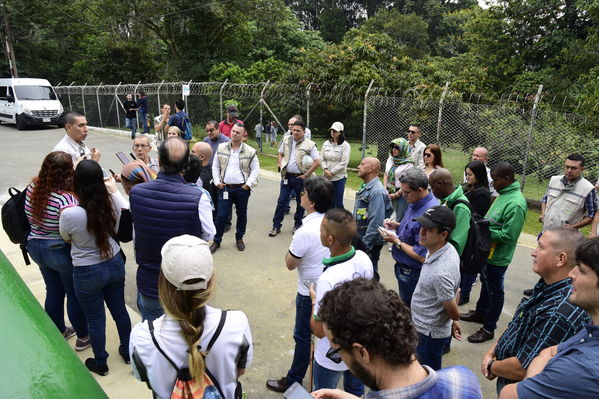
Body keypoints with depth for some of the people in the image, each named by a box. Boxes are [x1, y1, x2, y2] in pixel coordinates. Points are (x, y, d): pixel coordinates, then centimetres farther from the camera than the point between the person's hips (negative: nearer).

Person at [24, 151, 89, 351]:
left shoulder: (33, 187, -7)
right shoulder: (66, 198, -30)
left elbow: (30, 217, 7)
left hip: (36, 247, 7)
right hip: (62, 251, -7)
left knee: (53, 292, 24)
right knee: (75, 295, 13)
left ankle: (59, 331, 43)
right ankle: (83, 337, 30)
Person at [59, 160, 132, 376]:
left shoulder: (69, 214, -27)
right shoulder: (112, 203, -17)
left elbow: (66, 238, -4)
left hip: (88, 273, -3)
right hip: (115, 264, 4)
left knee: (95, 319, 16)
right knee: (119, 310, 22)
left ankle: (100, 363, 37)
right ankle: (127, 351, 42)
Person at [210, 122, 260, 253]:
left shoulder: (250, 151, -3)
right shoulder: (221, 148, 3)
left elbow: (255, 169, 1)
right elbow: (215, 167, 10)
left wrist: (248, 184, -7)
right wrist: (217, 182, 1)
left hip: (242, 189, 0)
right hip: (225, 188, 1)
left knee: (242, 214, 12)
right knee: (221, 215, 1)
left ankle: (239, 238, 31)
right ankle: (217, 241, 15)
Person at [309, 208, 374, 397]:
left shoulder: (328, 279, -38)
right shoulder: (364, 259, -16)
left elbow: (319, 330, -26)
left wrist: (314, 300, -10)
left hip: (334, 355, -6)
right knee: (355, 390, 30)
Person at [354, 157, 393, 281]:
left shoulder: (377, 191, -23)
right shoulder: (365, 187, 8)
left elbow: (375, 222, -26)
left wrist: (366, 245, -23)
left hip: (370, 242, -9)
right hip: (359, 238, 9)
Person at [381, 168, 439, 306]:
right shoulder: (415, 203, -2)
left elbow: (421, 256, -30)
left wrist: (396, 241, -20)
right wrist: (397, 226, -1)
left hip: (412, 273, -9)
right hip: (403, 267, 9)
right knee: (404, 302, 28)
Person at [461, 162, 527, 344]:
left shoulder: (516, 204, -27)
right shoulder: (504, 194, 3)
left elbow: (507, 235, -28)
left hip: (497, 257, -9)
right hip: (488, 251, 9)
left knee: (494, 291, 8)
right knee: (486, 283, 26)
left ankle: (488, 329, 24)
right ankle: (480, 312, 46)